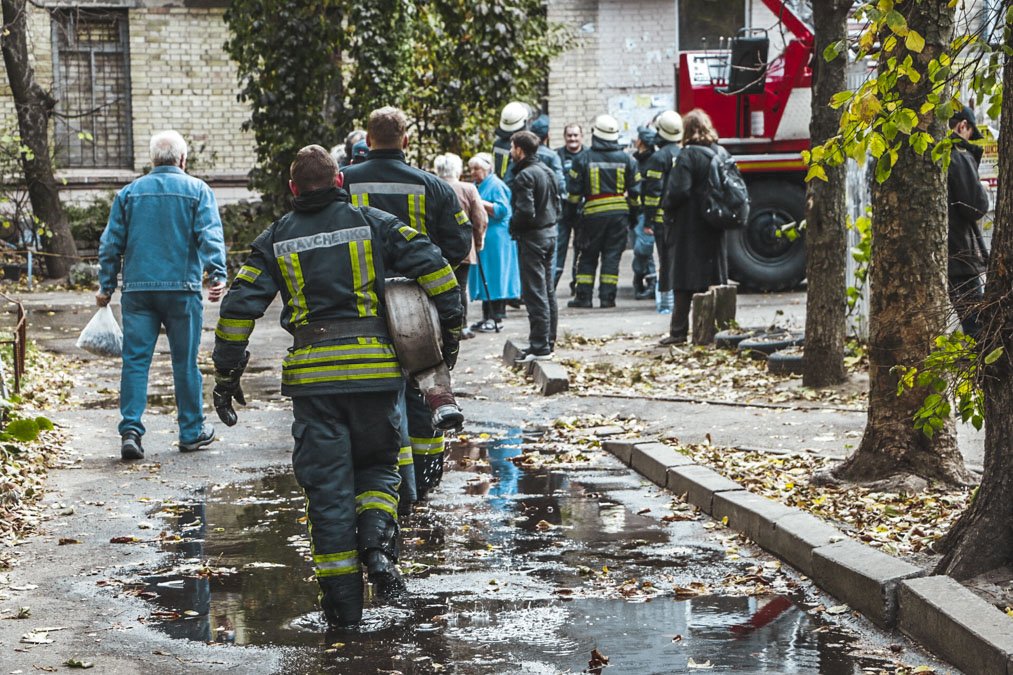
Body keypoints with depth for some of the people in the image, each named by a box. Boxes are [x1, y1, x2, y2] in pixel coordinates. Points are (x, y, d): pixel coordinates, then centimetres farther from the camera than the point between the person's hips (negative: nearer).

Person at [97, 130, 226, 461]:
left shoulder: (129, 192, 9)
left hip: (137, 289, 2)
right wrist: (217, 275, -17)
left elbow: (111, 243, 9)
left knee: (135, 360, 2)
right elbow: (210, 235, -10)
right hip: (182, 288, -2)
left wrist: (106, 285, 15)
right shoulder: (197, 190, 2)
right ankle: (192, 431, 16)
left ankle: (130, 430, -10)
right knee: (185, 362, 7)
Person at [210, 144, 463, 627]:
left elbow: (240, 306, 4)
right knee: (377, 464, 18)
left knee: (327, 483, 5)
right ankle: (378, 542, -10)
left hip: (313, 375, 0)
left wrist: (226, 374, 8)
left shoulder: (275, 240, 9)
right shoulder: (374, 223, 8)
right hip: (374, 366, 0)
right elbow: (431, 264, -1)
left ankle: (342, 598, 6)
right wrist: (450, 325, 7)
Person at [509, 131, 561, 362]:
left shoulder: (524, 176, -17)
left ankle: (540, 346, -7)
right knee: (547, 290, 15)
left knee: (534, 292, -7)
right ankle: (549, 340, 21)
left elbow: (525, 211, -23)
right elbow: (557, 204, 16)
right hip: (550, 233, 9)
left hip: (532, 237, -9)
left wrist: (513, 227, -7)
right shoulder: (547, 171, 12)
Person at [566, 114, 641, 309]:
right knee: (612, 255, 5)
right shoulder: (626, 159, 3)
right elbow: (635, 191, 7)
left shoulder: (583, 160, -4)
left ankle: (583, 296, 6)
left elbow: (574, 192, -1)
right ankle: (607, 296, 3)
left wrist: (572, 212, 15)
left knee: (588, 256, 7)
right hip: (619, 213, 1)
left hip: (593, 212, -1)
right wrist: (634, 214, 17)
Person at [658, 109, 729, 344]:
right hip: (714, 228, 7)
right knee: (712, 277, 10)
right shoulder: (721, 153, 7)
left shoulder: (688, 155, -14)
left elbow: (678, 191, -19)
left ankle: (679, 331, -1)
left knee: (684, 280, -3)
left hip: (688, 226, -6)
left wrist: (666, 205, -2)